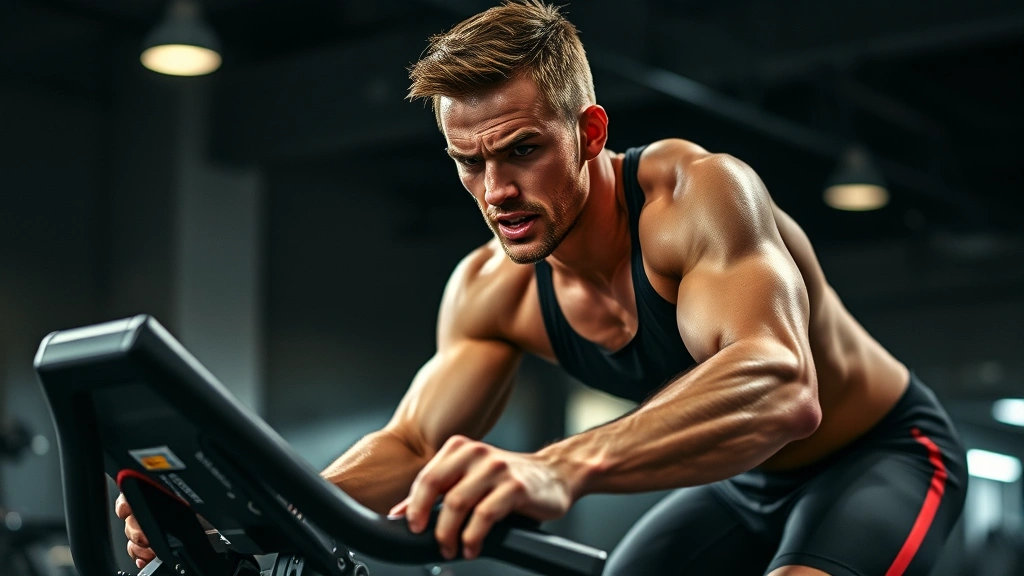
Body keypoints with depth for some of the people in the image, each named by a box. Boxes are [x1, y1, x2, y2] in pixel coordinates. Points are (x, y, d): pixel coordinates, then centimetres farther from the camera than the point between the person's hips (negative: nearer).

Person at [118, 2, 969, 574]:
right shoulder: (491, 291, -14)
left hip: (885, 453, -6)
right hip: (746, 483, 6)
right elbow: (412, 446, -10)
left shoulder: (700, 193, -35)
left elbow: (780, 386, -52)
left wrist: (563, 468, -68)